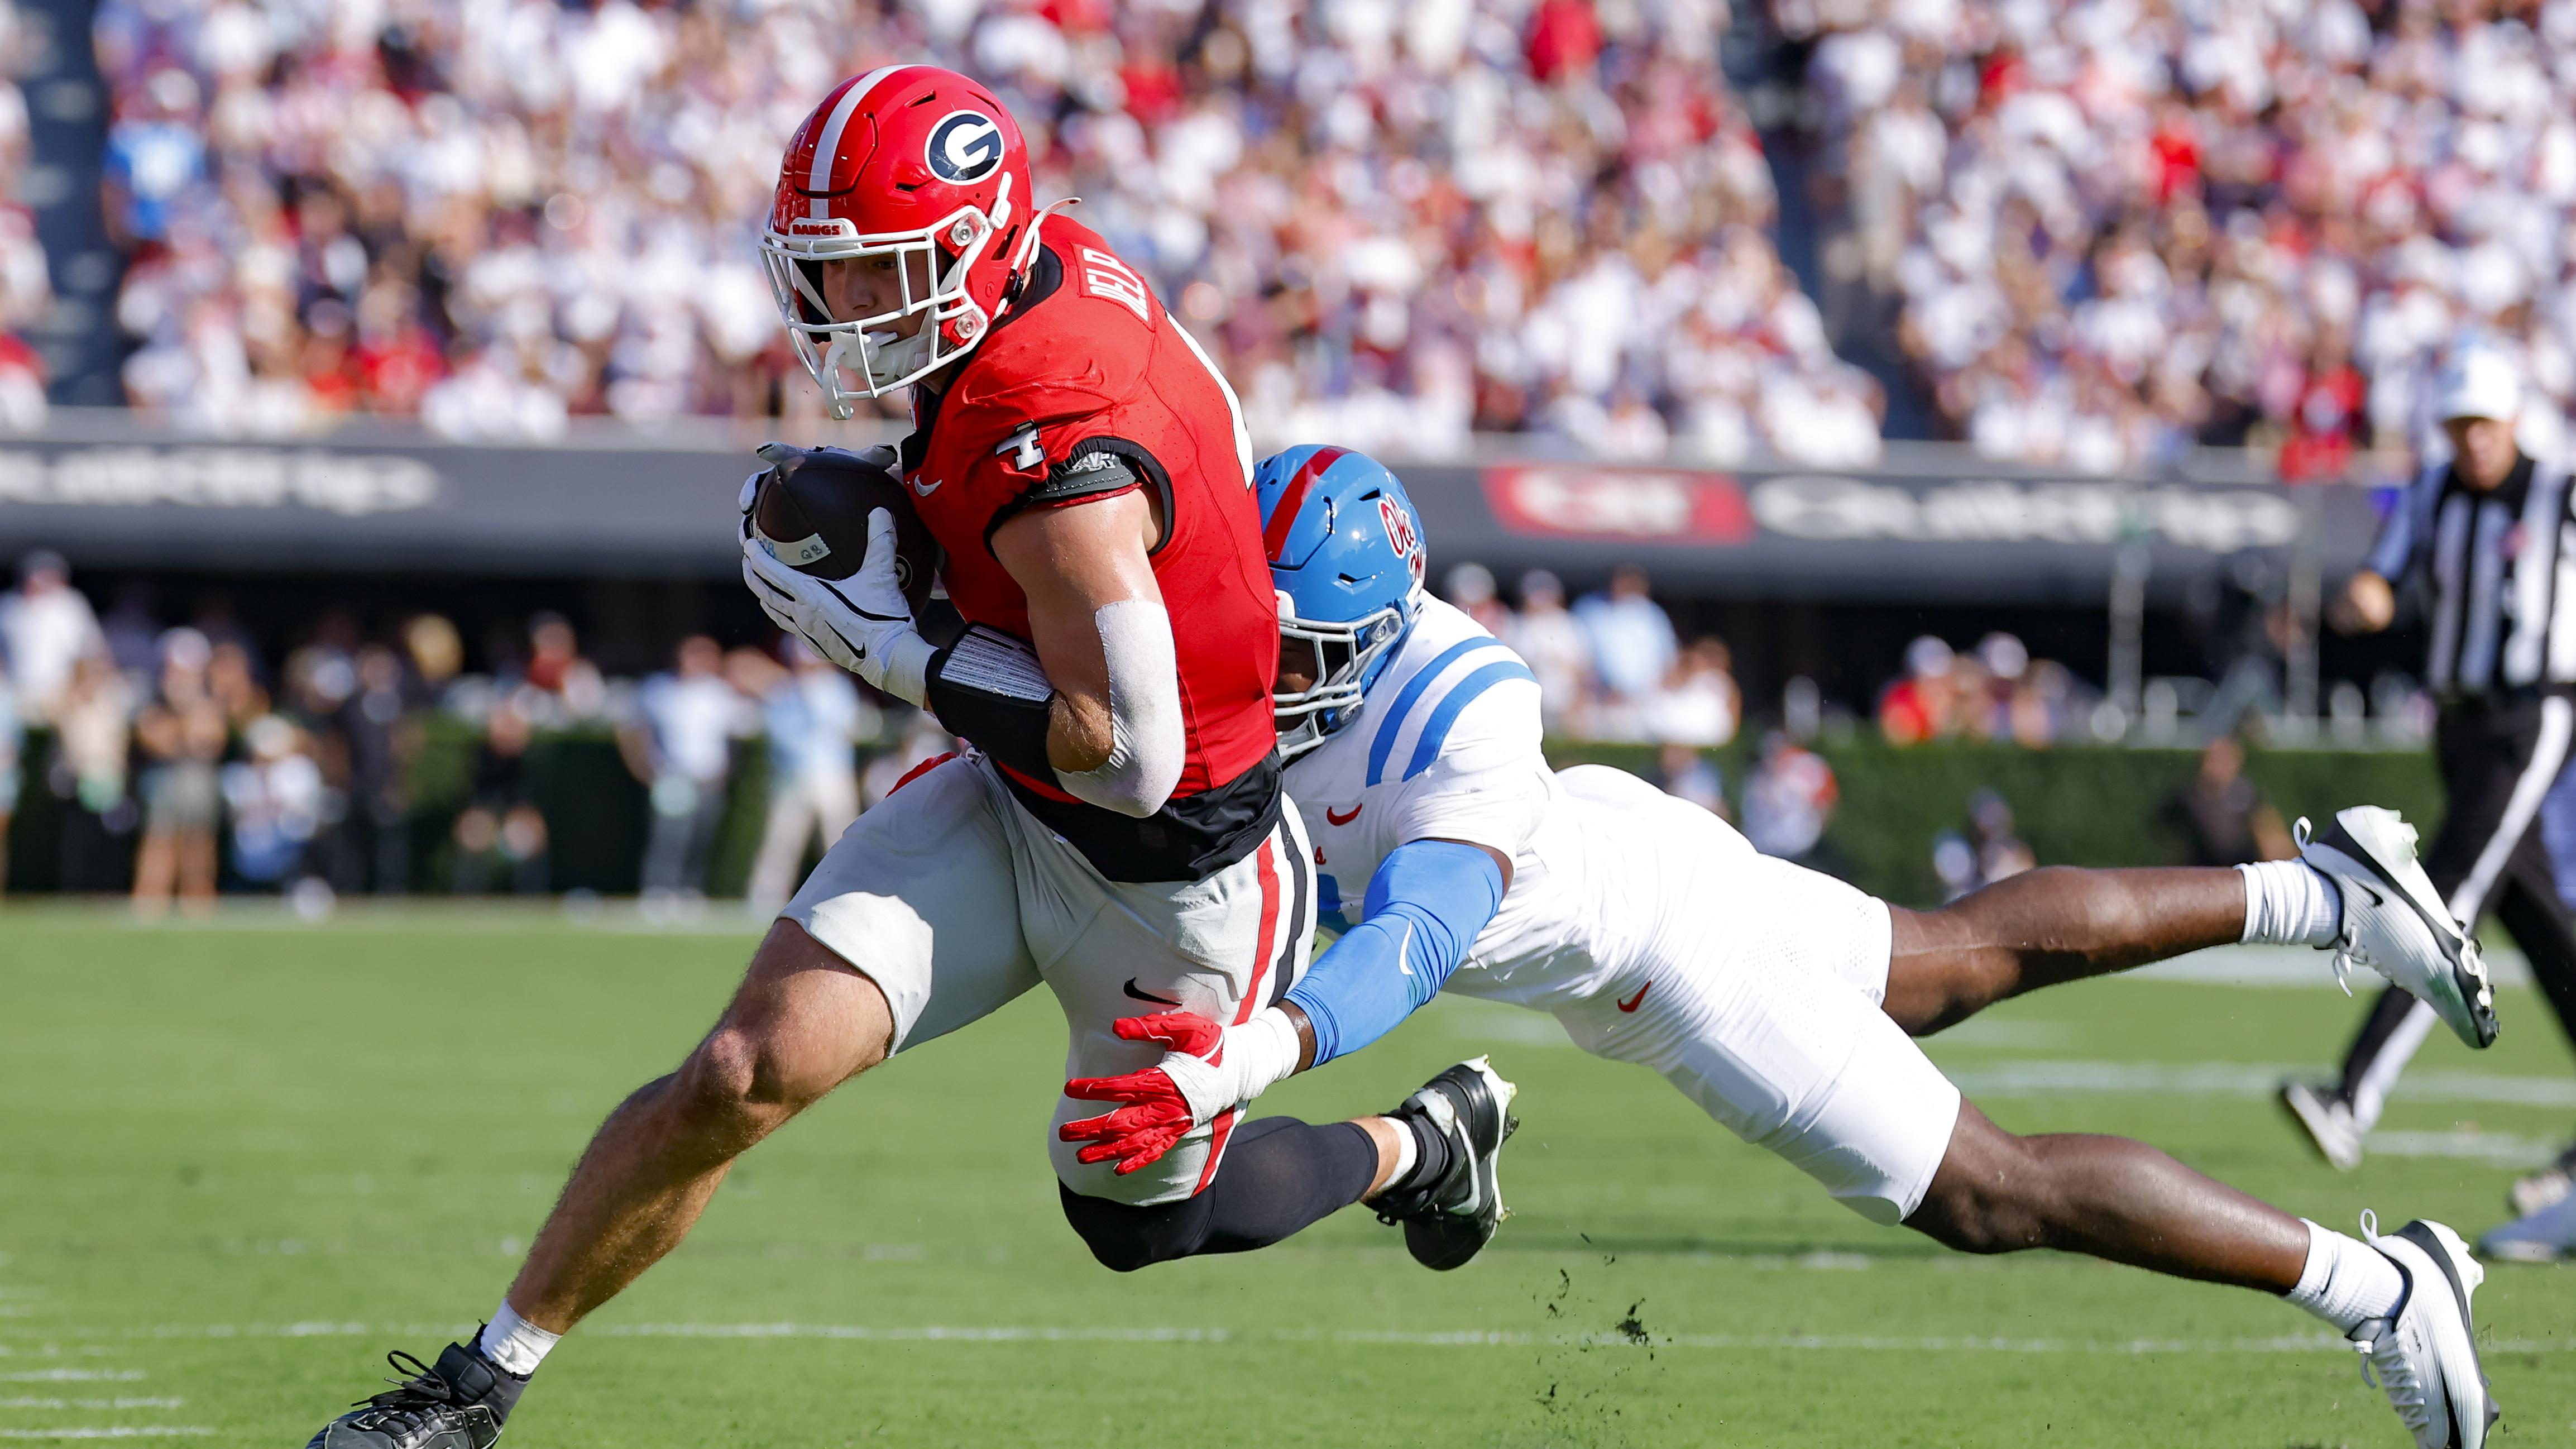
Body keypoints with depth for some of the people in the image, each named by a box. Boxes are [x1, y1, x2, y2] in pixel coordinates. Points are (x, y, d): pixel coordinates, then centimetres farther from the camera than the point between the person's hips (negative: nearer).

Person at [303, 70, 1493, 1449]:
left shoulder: (1058, 456, -34)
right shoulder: (1064, 261, -9)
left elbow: (1126, 758, -30)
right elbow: (1204, 433, 11)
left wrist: (886, 636, -24)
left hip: (1172, 875, -7)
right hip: (1006, 816, 7)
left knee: (1140, 1216, 17)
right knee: (739, 1078, -7)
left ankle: (1421, 1146, 45)